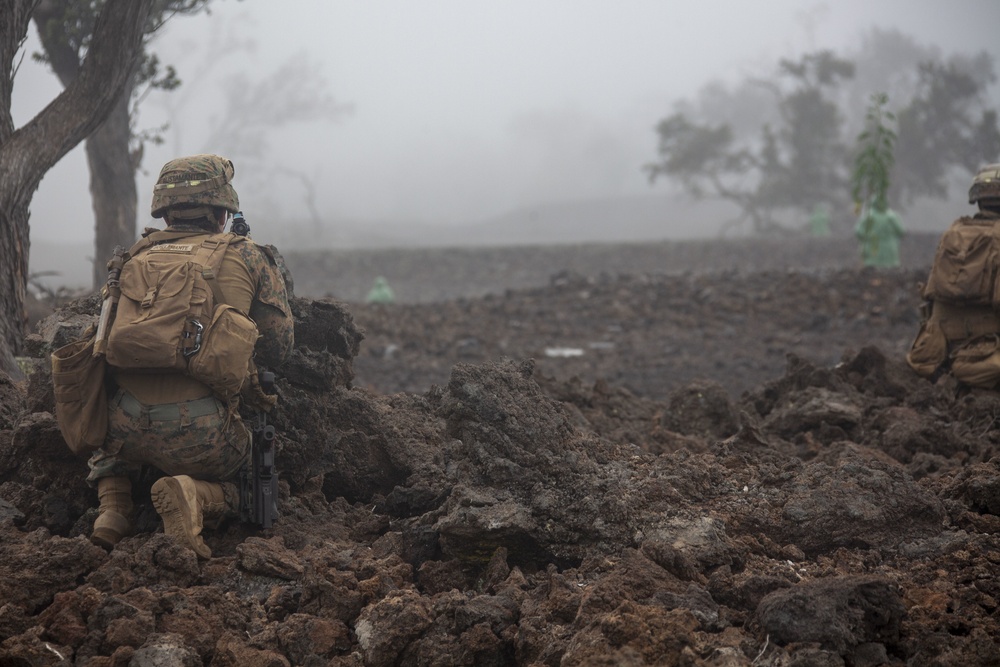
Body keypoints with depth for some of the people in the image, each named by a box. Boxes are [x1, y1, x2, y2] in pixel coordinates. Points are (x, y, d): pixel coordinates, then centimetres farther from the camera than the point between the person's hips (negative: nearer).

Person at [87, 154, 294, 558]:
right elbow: (277, 350, 11)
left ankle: (113, 507, 12)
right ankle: (192, 495, -9)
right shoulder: (247, 258, 7)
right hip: (201, 433, -3)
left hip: (129, 430, 3)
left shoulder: (137, 258, 14)